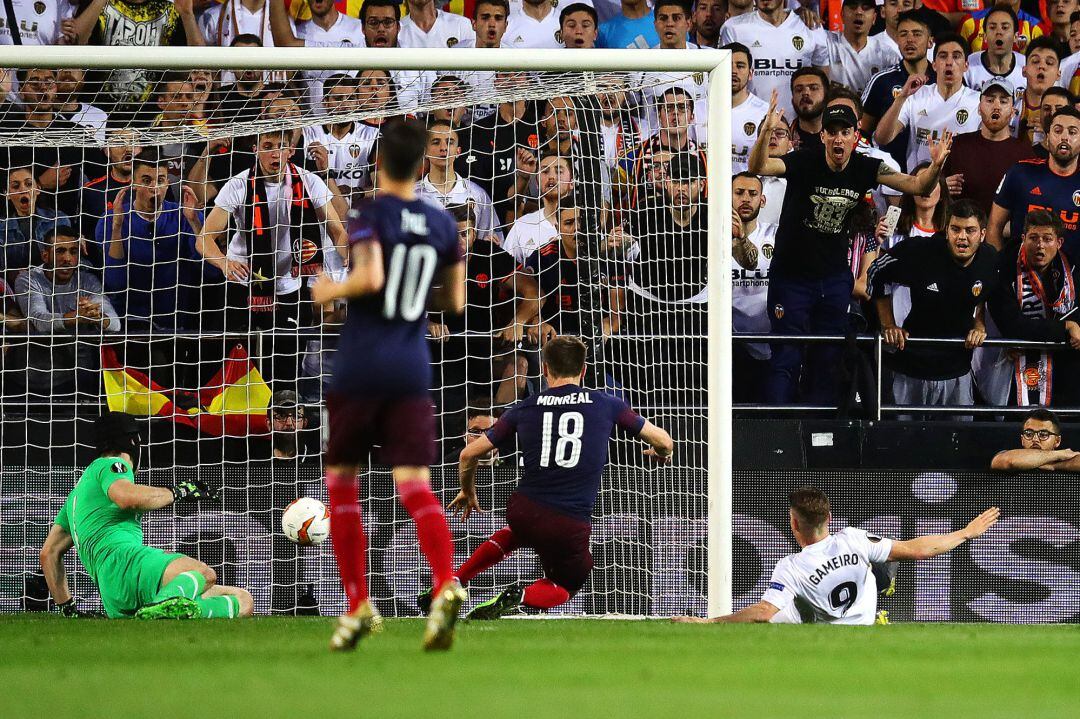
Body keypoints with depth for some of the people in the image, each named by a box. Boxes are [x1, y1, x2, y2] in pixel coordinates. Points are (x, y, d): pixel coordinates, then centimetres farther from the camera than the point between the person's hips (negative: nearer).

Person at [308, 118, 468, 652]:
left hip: (360, 367, -3)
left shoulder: (368, 215, -6)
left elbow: (369, 276, -22)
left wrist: (329, 291, -5)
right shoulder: (443, 225, 9)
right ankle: (446, 584, -30)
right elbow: (455, 302, 15)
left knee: (340, 479, 13)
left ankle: (357, 605, 9)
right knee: (414, 484, -4)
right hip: (413, 368, 3)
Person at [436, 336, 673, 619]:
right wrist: (660, 453, 38)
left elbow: (469, 454, 15)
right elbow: (664, 442, 13)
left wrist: (468, 493, 35)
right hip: (571, 528, -3)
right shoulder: (606, 405, 5)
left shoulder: (524, 408, 9)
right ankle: (521, 596, -7)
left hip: (523, 510, 3)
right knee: (565, 587, 25)